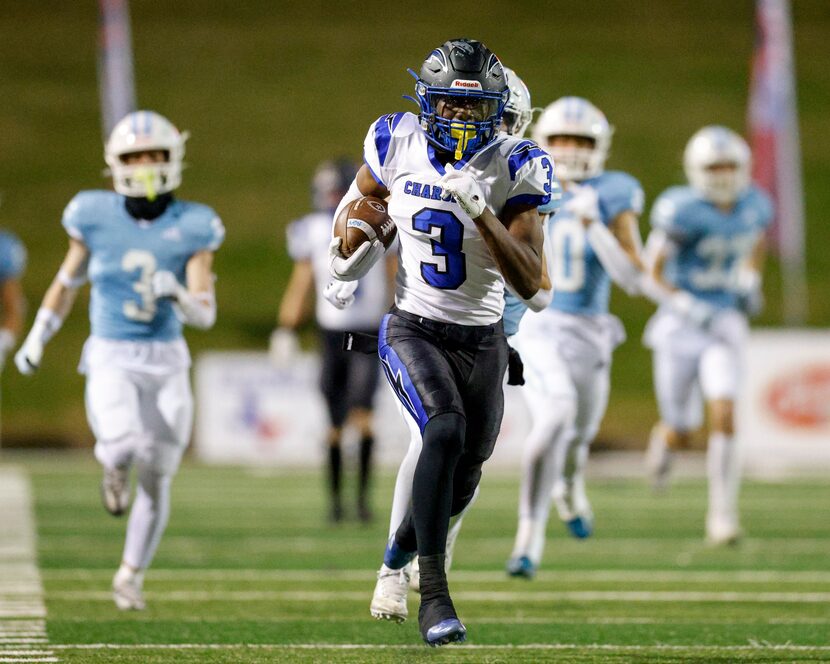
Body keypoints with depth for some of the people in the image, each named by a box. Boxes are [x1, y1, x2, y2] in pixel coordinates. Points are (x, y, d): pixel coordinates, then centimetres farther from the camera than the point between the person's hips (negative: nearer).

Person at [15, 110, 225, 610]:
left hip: (167, 364, 2)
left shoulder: (192, 228, -4)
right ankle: (114, 467, 9)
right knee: (124, 442, -30)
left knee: (156, 482, 7)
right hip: (111, 360, -2)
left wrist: (178, 295, -27)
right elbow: (69, 279, 14)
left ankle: (131, 575, 30)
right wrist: (37, 338, 18)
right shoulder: (96, 217, -3)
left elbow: (205, 315, -6)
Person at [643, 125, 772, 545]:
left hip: (724, 325, 3)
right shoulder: (682, 211, -17)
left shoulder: (755, 207, 0)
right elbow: (651, 269, -12)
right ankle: (663, 443, 46)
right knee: (681, 432, 6)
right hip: (679, 327, -3)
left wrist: (750, 281, 9)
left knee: (724, 417, -17)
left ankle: (722, 515, -11)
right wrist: (684, 305, -24)